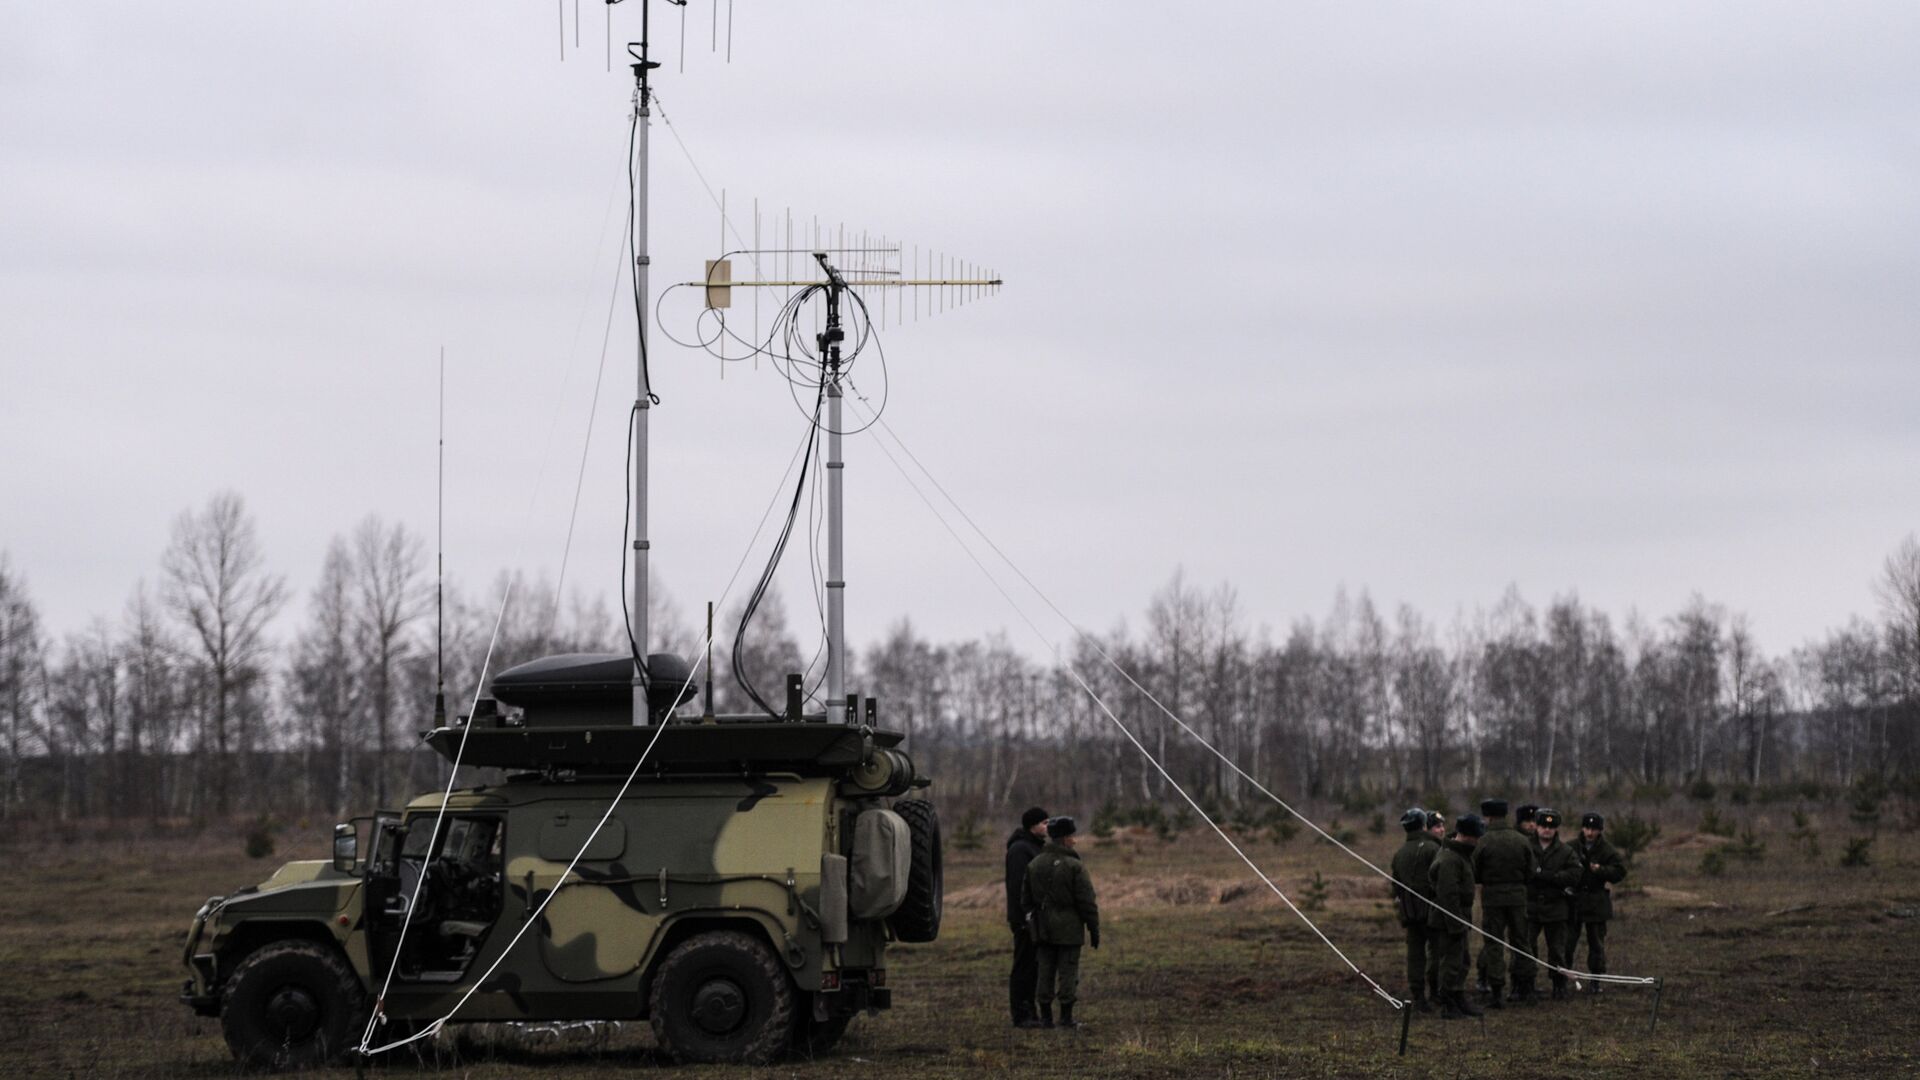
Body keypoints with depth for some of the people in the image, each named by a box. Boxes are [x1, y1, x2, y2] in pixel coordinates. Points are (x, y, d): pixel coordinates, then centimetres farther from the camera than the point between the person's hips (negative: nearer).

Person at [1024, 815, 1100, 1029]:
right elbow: (1087, 902, -11)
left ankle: (1046, 1017, 10)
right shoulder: (1074, 867, -11)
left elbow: (1027, 899, 9)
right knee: (1068, 972, 1)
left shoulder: (1033, 865, 6)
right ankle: (1066, 1017, 2)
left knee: (1045, 972, 8)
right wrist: (1094, 929, -3)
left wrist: (1032, 923, 16)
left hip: (1042, 929, 5)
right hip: (1069, 928, -5)